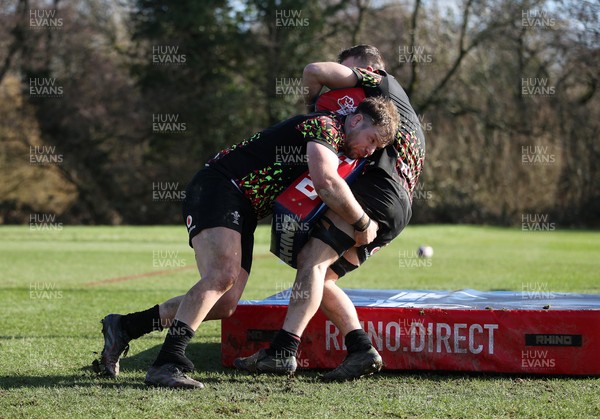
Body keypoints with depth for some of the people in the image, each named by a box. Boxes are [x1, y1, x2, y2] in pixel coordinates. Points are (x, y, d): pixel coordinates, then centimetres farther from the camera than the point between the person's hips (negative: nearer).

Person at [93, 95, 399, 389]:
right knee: (223, 274, -31)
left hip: (243, 215, 10)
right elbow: (327, 184, -27)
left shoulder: (337, 148, 19)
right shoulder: (325, 126, -11)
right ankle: (167, 364, -37)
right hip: (218, 187, -10)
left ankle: (123, 327, 5)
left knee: (225, 305, -5)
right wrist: (363, 224, -14)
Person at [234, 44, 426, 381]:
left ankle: (283, 350, -32)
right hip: (396, 208, 10)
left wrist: (318, 101, 18)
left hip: (378, 188, -10)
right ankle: (361, 349, -5)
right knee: (321, 276, 6)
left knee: (313, 259, -20)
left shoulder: (381, 80, 10)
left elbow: (315, 71, 0)